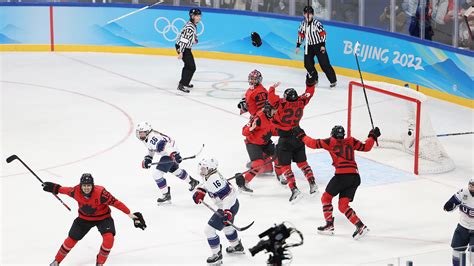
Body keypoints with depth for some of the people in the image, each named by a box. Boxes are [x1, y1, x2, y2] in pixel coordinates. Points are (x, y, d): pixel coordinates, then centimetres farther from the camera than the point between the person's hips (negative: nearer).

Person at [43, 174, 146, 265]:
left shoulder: (100, 193, -35)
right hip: (84, 218, 3)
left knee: (109, 238, -25)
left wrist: (129, 214, -30)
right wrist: (55, 188, 13)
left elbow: (115, 202, -31)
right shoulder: (76, 191, -24)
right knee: (71, 239, 5)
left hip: (103, 217, -3)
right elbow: (67, 190, -1)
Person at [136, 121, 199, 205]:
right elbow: (151, 149, 23)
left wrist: (174, 154, -47)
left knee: (157, 174, -14)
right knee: (175, 170, 31)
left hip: (170, 152, -11)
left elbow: (164, 145, -39)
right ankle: (192, 182, 52)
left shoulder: (153, 137, -27)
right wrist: (147, 159, 13)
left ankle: (166, 195, -3)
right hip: (165, 155, 11)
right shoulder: (146, 138, 6)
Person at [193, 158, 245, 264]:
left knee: (209, 229, -6)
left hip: (229, 206, -11)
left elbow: (227, 194, -33)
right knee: (226, 226, 35)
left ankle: (217, 255, 6)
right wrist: (200, 191, 7)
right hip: (233, 204, 11)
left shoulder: (213, 179, -30)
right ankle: (237, 246, 55)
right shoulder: (208, 176, 0)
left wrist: (227, 211, -37)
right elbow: (206, 184, 25)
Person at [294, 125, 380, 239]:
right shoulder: (351, 141, 18)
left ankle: (329, 225, 11)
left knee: (326, 197, 15)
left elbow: (313, 143, 8)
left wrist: (302, 136, 22)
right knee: (343, 206, 9)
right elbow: (366, 147, 20)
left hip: (342, 174, -5)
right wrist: (372, 136, 35)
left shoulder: (330, 142, 9)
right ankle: (360, 226, -7)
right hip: (355, 177, 5)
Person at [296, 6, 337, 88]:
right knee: (308, 64, -1)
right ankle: (314, 79, 17)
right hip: (309, 46, 5)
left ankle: (333, 80, 0)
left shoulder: (317, 23, -16)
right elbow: (301, 34, 10)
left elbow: (323, 34, -13)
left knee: (325, 64, -7)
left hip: (319, 46, -5)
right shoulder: (303, 24, 0)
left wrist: (323, 45, -16)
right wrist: (298, 45, 8)